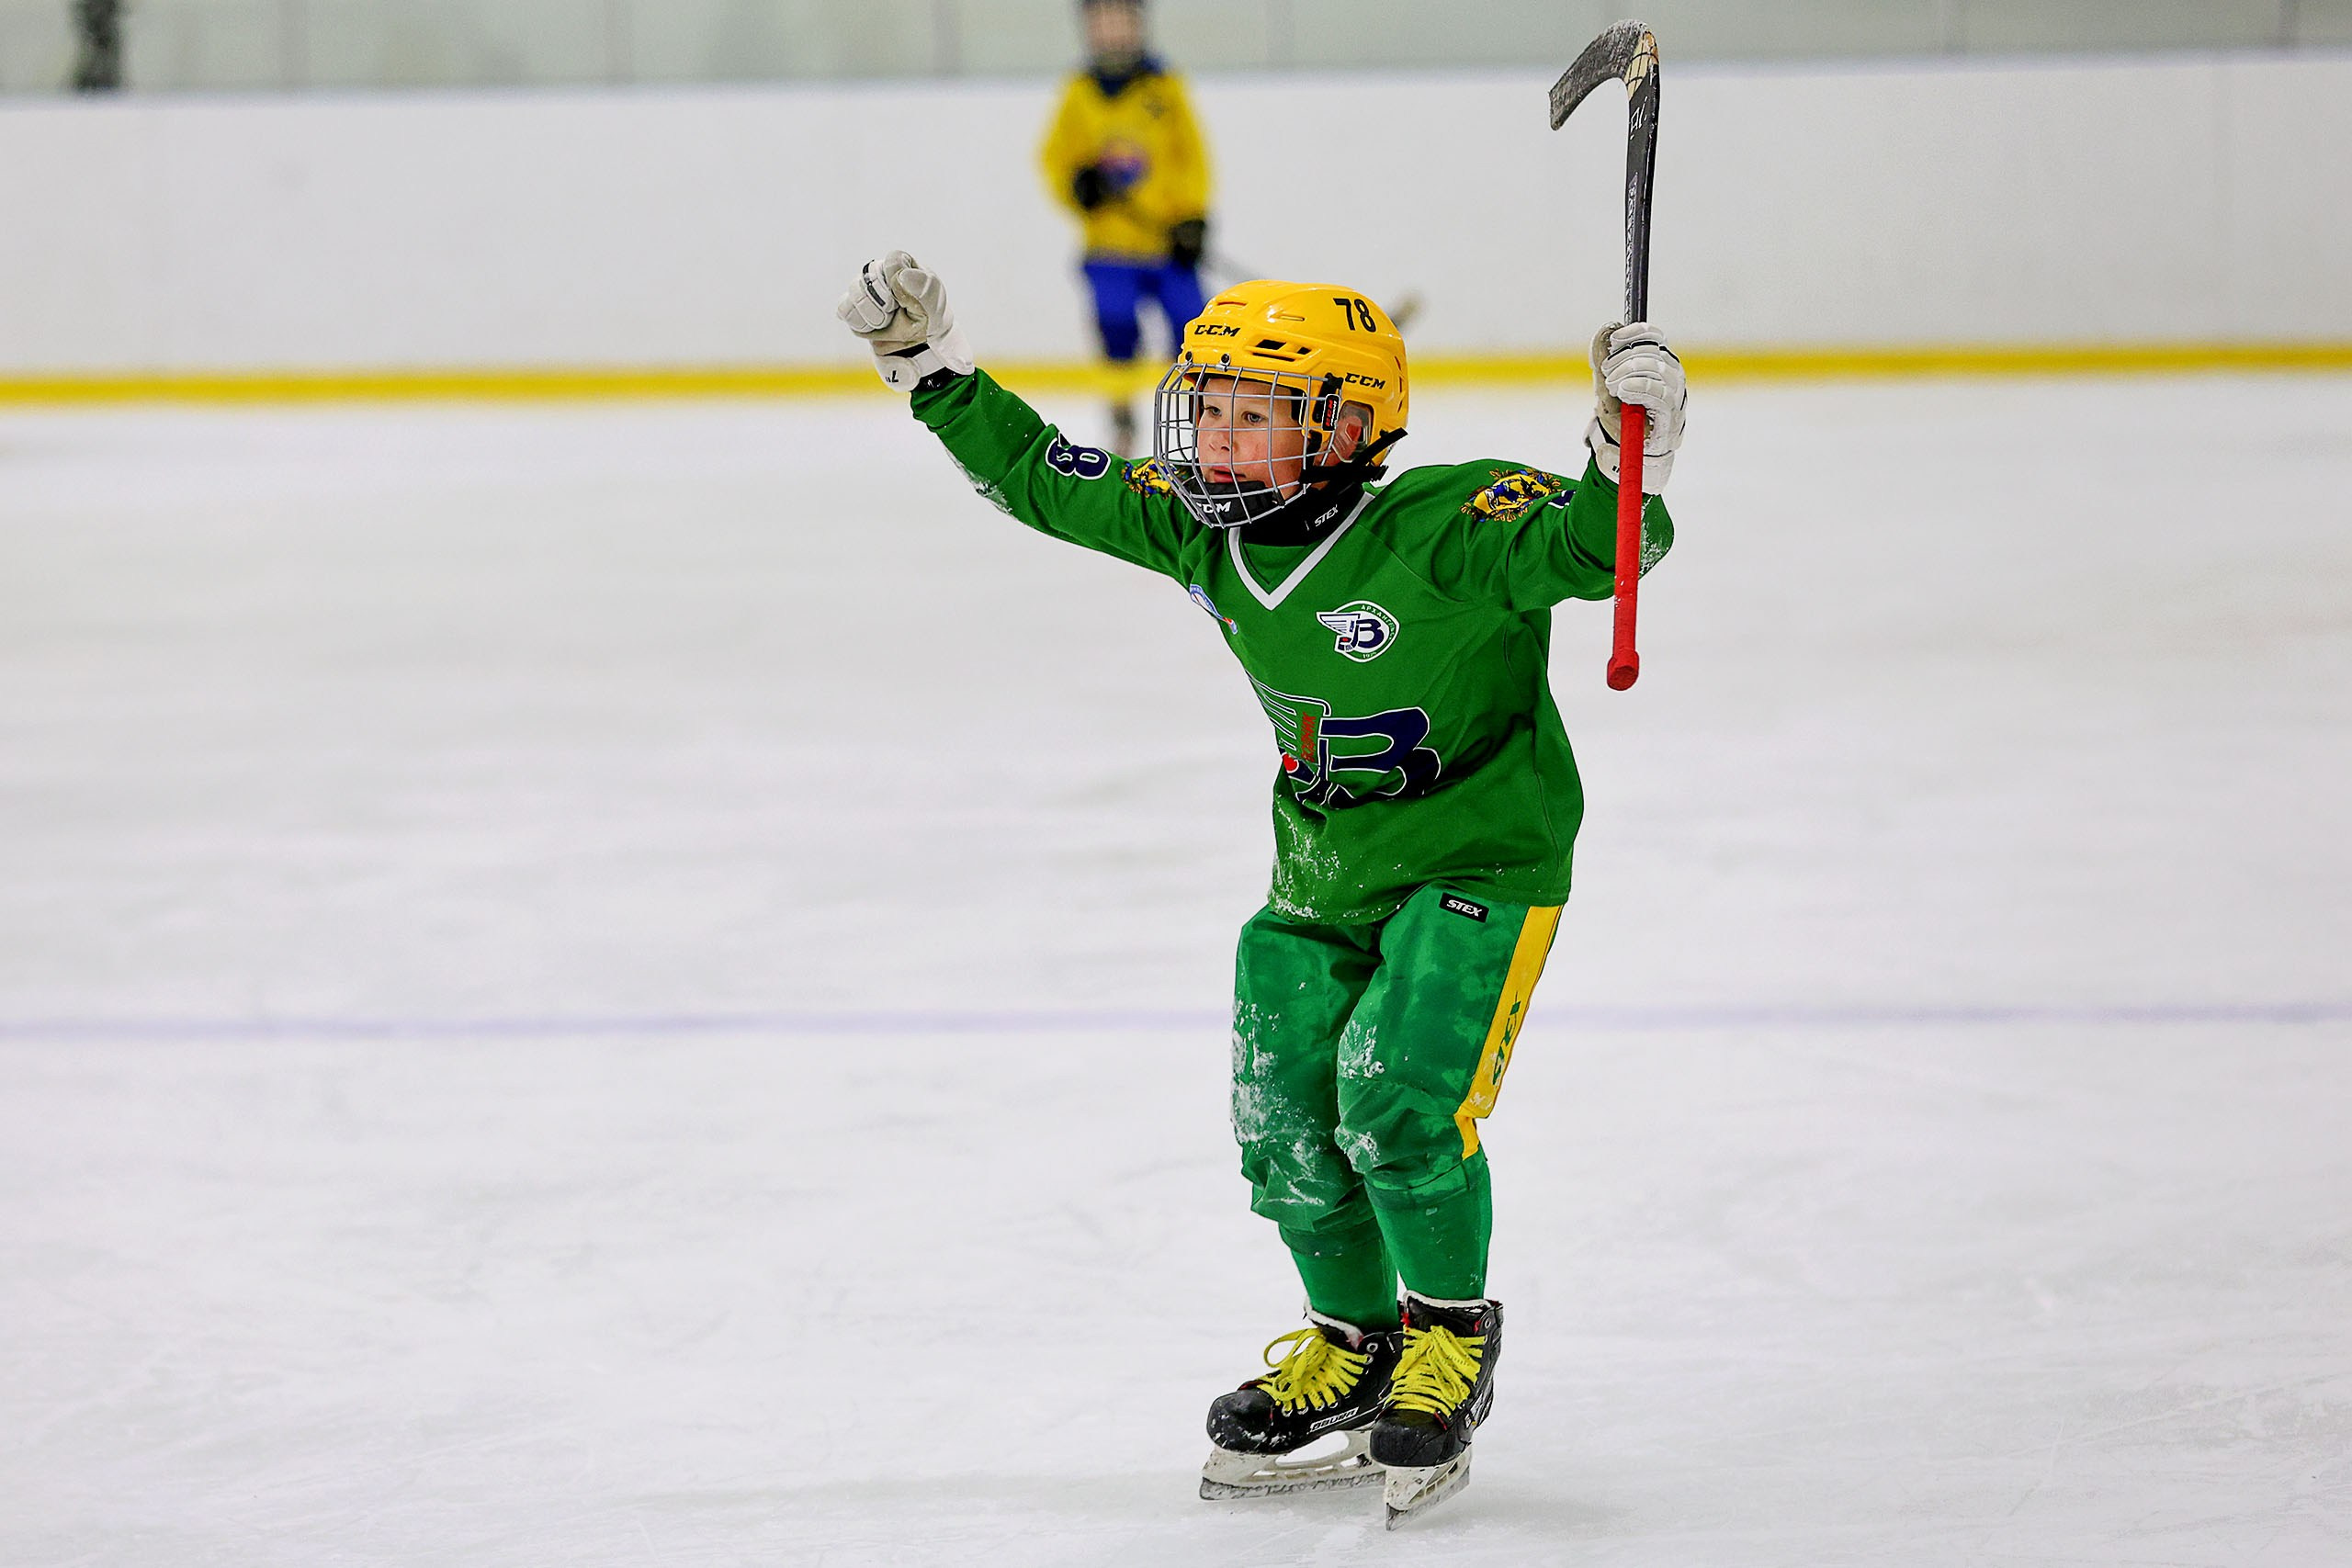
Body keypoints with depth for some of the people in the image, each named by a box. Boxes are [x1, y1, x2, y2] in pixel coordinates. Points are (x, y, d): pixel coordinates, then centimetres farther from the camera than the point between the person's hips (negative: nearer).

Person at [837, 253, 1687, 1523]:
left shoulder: (1451, 528, -25)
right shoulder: (1200, 529, -6)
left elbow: (1589, 550, -33)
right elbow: (1047, 482, 6)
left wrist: (1628, 456, -53)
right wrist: (933, 370, 2)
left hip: (1480, 861, -7)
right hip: (1322, 878, 7)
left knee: (1399, 1095, -20)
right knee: (1287, 1120, 5)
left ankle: (1453, 1338, 3)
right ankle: (1354, 1342, 28)